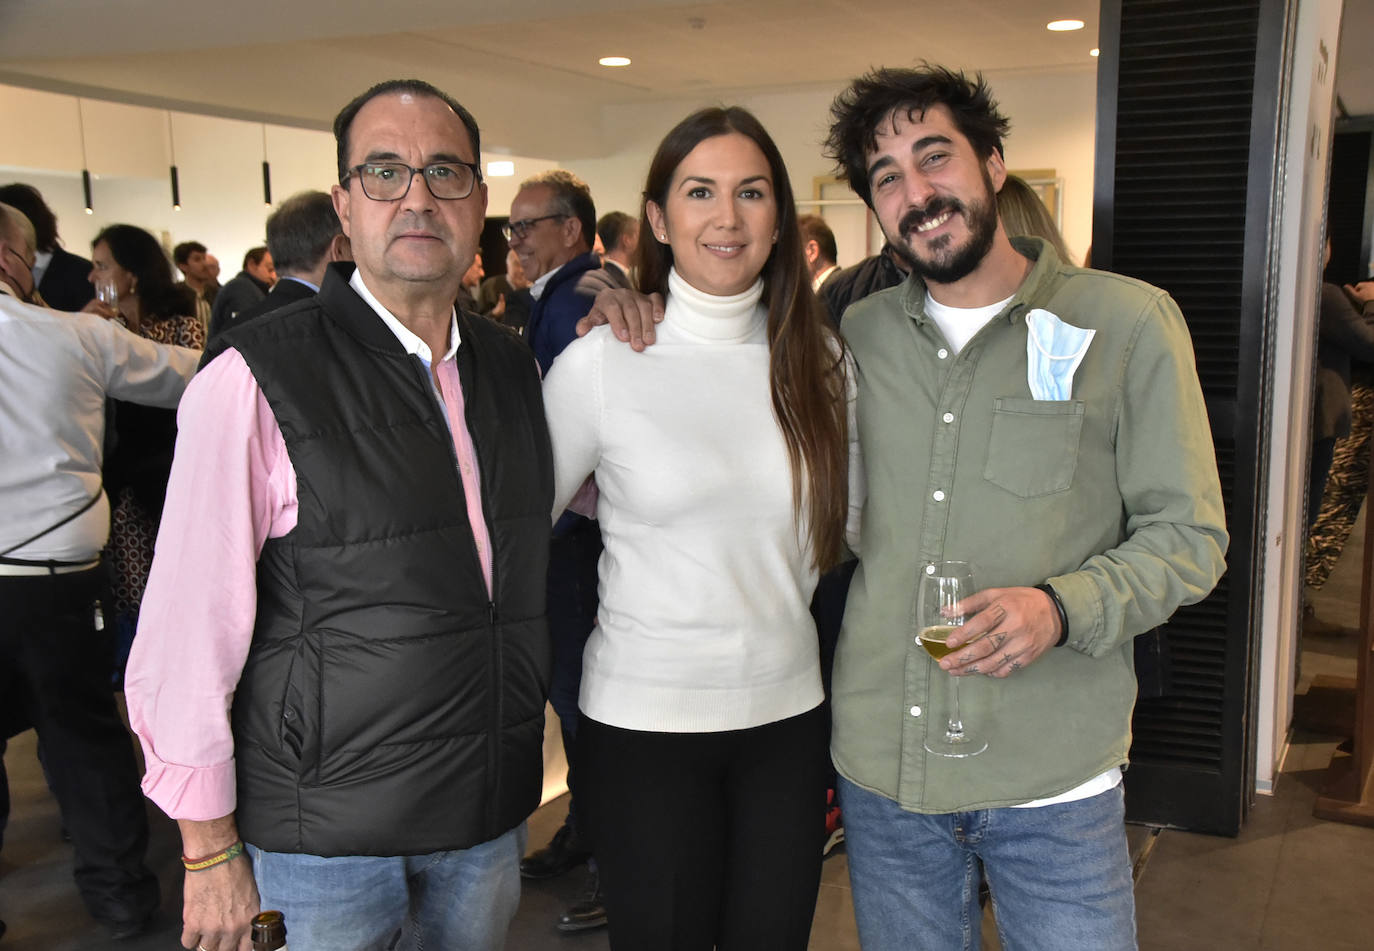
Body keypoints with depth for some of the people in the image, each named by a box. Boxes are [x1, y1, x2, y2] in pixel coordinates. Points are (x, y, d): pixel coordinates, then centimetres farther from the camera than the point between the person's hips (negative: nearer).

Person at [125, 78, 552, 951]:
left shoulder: (512, 365, 3)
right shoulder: (255, 380, -15)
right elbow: (187, 633, -13)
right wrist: (210, 852, -10)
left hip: (490, 812, 5)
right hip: (326, 828, -5)